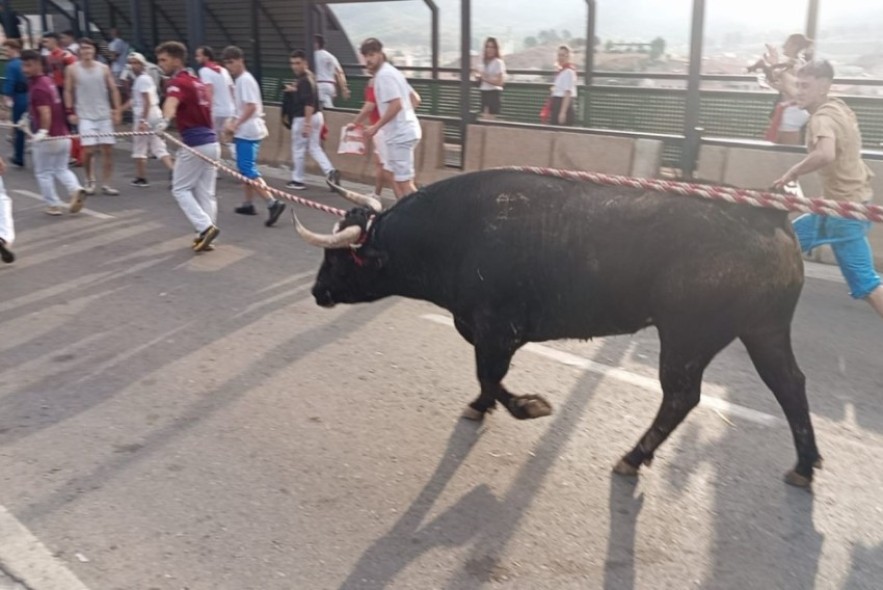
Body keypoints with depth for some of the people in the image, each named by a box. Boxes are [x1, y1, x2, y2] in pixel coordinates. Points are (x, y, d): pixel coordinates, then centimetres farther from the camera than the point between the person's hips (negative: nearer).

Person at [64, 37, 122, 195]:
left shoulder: (103, 68, 5)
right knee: (88, 150, -9)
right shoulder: (72, 69, 1)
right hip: (85, 116, -2)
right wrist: (70, 112, -4)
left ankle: (106, 184, 9)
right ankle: (90, 181, 13)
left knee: (108, 149, 1)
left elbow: (114, 90, 6)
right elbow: (68, 91, 3)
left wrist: (117, 110, -1)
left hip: (104, 115, 2)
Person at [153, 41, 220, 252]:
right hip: (211, 142, 8)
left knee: (180, 189, 5)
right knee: (205, 192, 11)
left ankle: (205, 227, -7)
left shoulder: (178, 82, -12)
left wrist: (164, 120, -53)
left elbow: (172, 102, -35)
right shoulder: (197, 81, 16)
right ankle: (205, 234, 13)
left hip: (194, 144, -8)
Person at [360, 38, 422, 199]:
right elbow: (413, 98, 18)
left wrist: (376, 127, -18)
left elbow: (396, 104, -23)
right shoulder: (390, 71, 16)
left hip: (400, 134, -11)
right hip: (402, 132, 11)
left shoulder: (384, 75, -13)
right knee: (394, 176, 16)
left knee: (404, 181, -8)